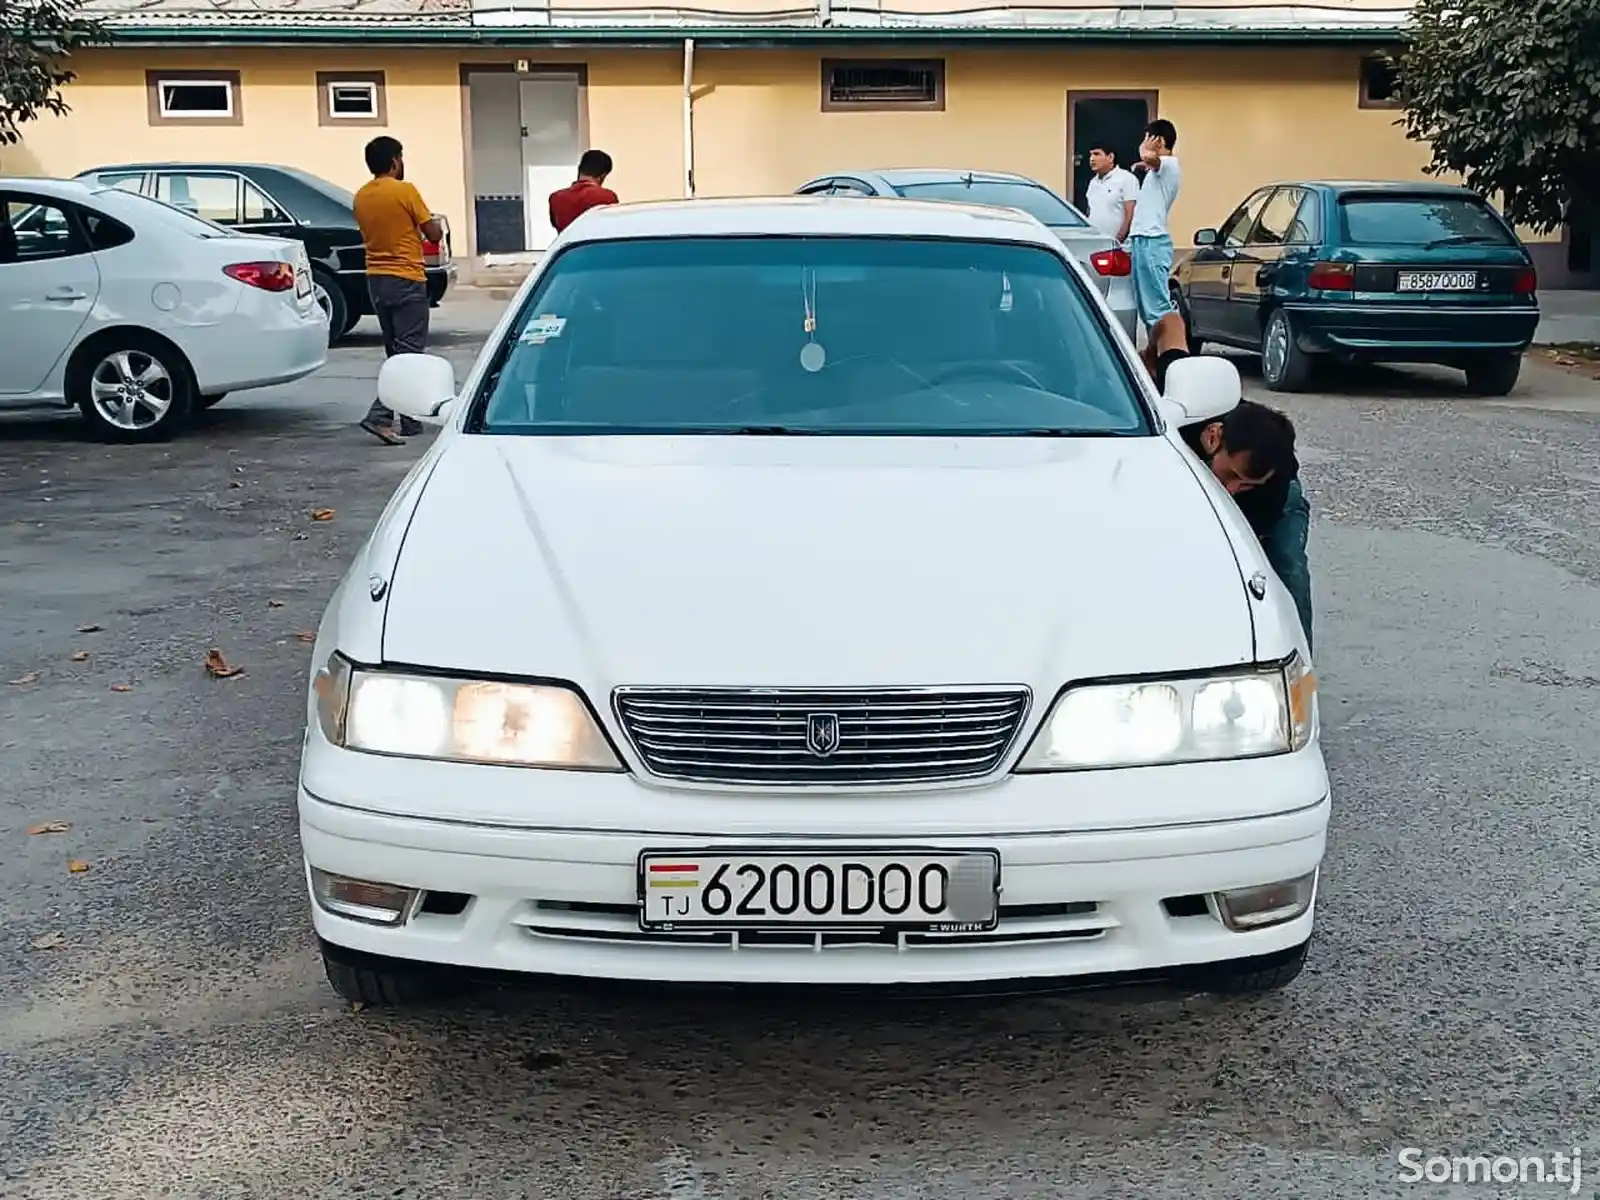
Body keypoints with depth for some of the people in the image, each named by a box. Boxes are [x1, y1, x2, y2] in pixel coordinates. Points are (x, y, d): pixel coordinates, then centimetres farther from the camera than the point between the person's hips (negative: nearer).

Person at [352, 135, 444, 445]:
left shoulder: (361, 197, 7)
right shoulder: (405, 191, -12)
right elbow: (433, 233, -8)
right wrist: (434, 222, 13)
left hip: (376, 279, 7)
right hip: (406, 279, -7)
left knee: (397, 352, 15)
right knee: (409, 352, -4)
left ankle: (410, 419, 18)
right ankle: (379, 415, -17)